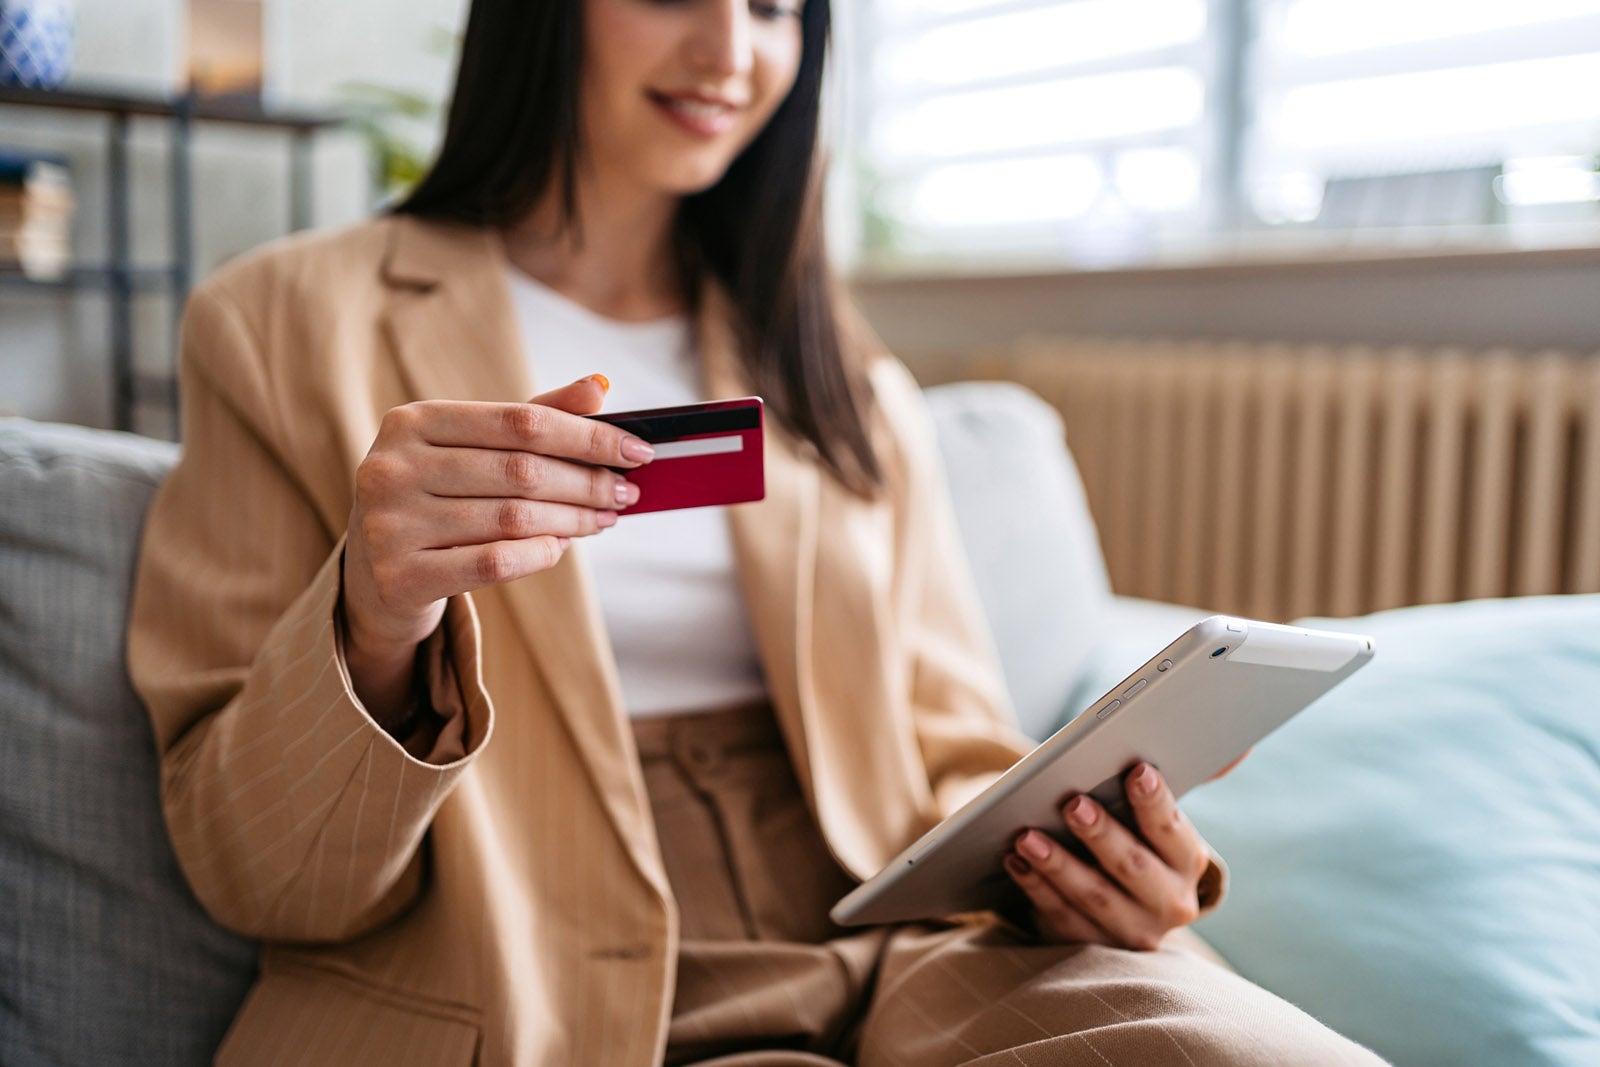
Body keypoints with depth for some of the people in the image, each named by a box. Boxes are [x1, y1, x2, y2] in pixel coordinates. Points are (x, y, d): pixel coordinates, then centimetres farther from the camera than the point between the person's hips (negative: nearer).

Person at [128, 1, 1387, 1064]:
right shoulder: (292, 324, 4)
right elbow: (262, 871, -1)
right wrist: (376, 619, -22)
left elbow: (951, 764, 14)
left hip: (885, 962, 5)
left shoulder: (849, 381, 17)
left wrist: (1058, 848, -9)